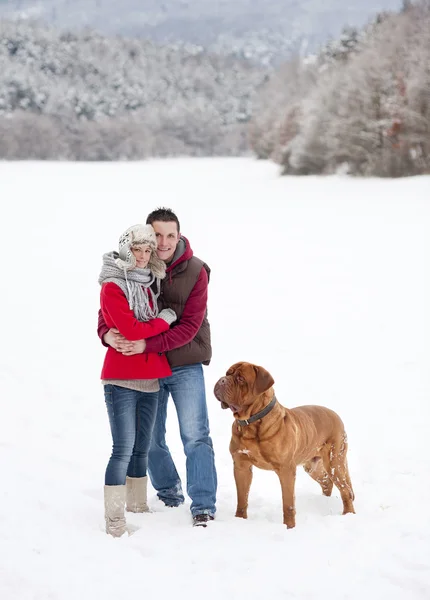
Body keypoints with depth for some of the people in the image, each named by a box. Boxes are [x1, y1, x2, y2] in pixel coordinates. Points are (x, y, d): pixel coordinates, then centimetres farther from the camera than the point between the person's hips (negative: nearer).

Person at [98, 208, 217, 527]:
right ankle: (169, 495, 31)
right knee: (150, 439, 11)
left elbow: (189, 326, -17)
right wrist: (107, 333, -24)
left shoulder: (195, 271, -11)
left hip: (185, 365, -3)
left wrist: (148, 344, -27)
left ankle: (204, 506, -4)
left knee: (195, 436, -7)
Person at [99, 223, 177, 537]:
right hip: (122, 377, -7)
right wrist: (164, 320, -5)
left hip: (150, 377, 7)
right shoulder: (113, 287, -8)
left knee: (142, 447, 13)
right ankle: (114, 521, -6)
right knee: (124, 449, -10)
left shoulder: (153, 282, 12)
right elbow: (130, 329, -17)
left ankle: (137, 507, 24)